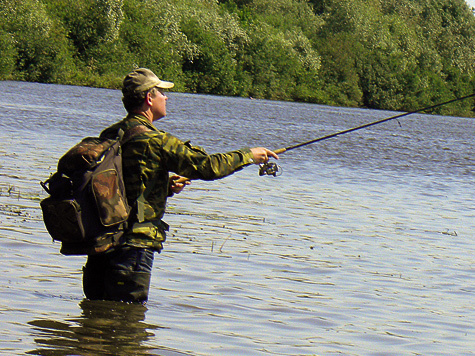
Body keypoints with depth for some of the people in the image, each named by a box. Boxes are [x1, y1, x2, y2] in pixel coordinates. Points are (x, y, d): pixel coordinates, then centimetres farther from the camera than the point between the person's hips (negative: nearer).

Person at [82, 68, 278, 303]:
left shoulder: (109, 136, 11)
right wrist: (248, 155, 3)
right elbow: (207, 166, -11)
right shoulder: (156, 142, -13)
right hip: (135, 243, -8)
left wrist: (166, 187, 16)